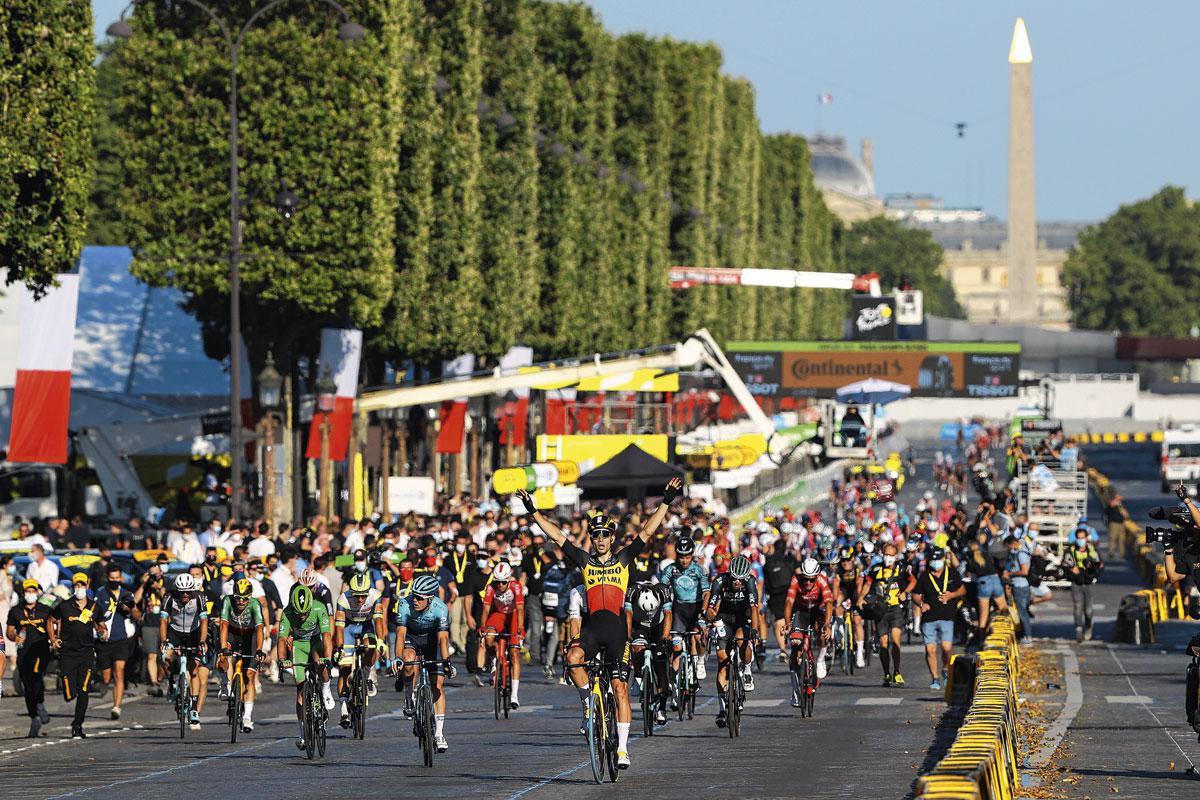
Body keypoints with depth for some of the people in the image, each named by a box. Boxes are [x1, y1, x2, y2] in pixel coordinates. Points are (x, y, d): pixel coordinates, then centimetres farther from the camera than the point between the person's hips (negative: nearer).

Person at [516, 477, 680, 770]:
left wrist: (666, 503, -7)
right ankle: (588, 700, -5)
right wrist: (534, 512, 5)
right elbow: (557, 536, 10)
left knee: (620, 689, -6)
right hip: (591, 628, 1)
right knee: (573, 658, -31)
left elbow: (646, 532, 1)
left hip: (617, 630, -1)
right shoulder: (585, 561, 11)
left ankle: (622, 748, -3)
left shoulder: (623, 559, 8)